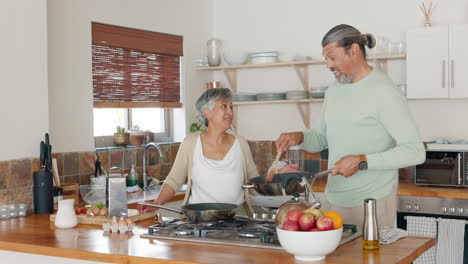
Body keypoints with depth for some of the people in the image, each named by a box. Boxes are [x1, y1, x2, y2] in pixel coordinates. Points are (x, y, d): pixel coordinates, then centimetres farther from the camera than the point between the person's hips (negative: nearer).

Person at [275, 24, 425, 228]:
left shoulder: (384, 91, -13)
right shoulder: (333, 91, 12)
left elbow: (414, 152, -18)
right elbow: (321, 139, 20)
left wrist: (362, 162, -22)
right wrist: (299, 138, 0)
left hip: (373, 201, -7)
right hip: (333, 199, 7)